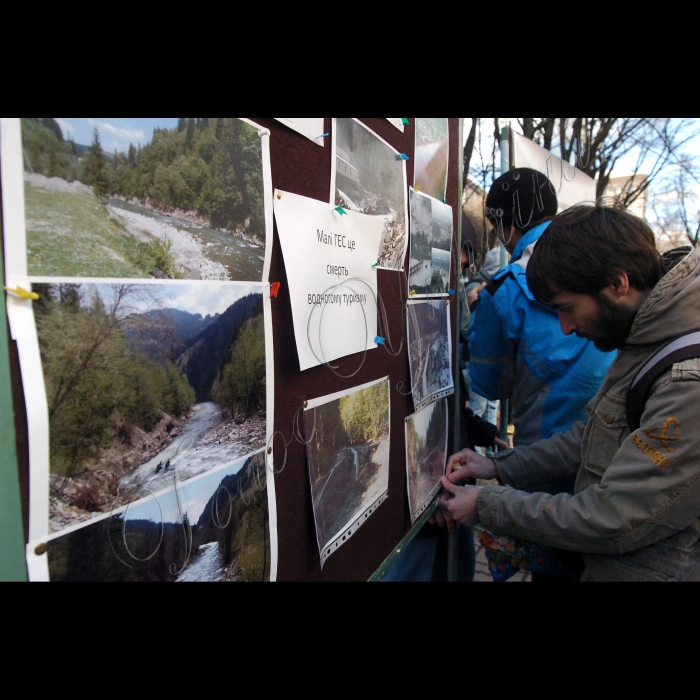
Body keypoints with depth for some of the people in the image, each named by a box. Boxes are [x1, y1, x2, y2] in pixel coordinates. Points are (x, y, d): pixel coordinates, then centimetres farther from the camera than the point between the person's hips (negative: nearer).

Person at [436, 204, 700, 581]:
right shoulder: (646, 341, 1)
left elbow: (613, 522, -26)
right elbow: (592, 435, 10)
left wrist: (486, 505, -17)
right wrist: (500, 467, 2)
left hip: (643, 569, -7)